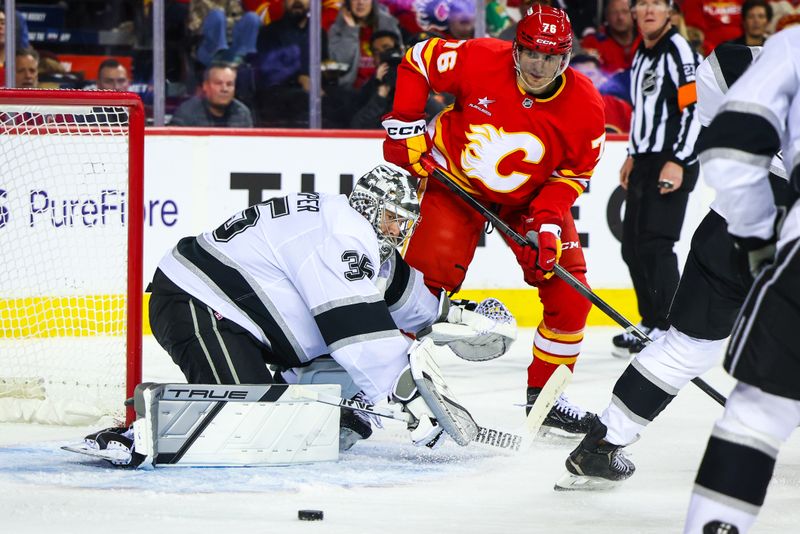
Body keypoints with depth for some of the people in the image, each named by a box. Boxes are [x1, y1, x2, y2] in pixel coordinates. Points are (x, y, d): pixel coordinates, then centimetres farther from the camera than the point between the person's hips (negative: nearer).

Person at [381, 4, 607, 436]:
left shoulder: (585, 106, -20)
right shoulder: (479, 60, -26)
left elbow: (574, 173, -8)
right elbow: (419, 60, -10)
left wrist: (548, 219, -22)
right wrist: (404, 125, -12)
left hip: (532, 196, 2)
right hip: (457, 180, -2)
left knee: (569, 295, -5)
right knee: (426, 273, -16)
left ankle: (544, 394, 11)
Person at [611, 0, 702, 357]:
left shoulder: (679, 52, -12)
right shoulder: (641, 55, 17)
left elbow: (696, 109, -18)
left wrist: (678, 162, -23)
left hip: (673, 163, -9)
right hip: (645, 164, 9)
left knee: (655, 244, -15)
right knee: (633, 247, 11)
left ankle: (666, 329, -13)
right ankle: (651, 323, 21)